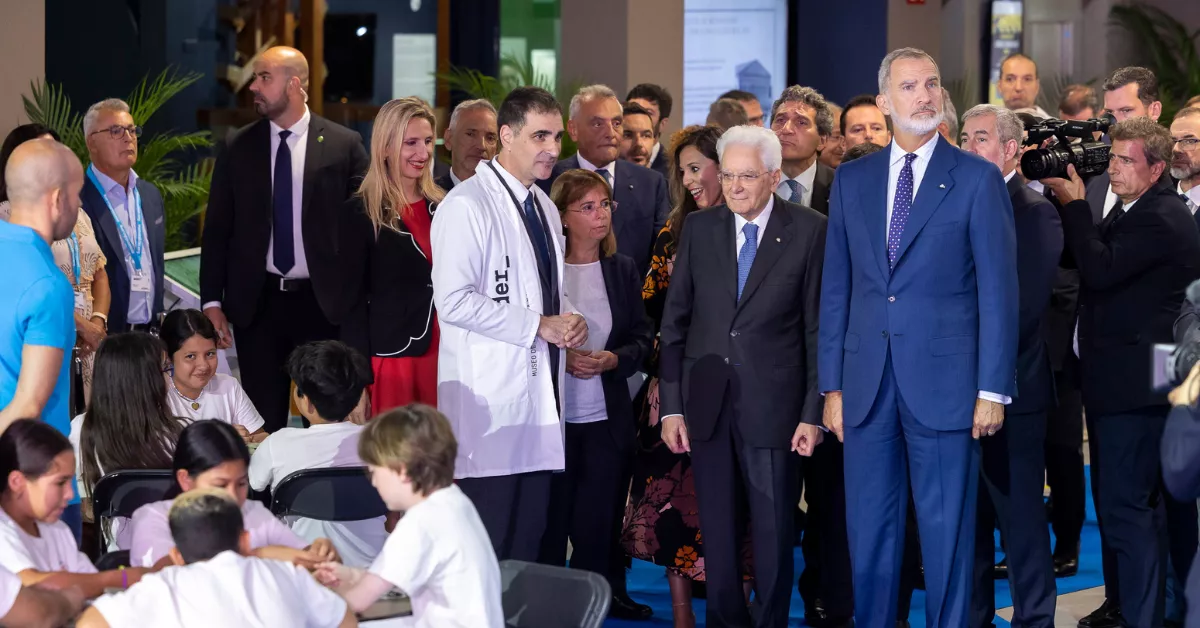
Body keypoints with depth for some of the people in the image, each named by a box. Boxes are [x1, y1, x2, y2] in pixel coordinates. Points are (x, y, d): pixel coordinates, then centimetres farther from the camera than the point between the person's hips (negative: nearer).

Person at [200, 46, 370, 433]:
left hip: (324, 303, -2)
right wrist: (212, 301, -1)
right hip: (257, 303, 2)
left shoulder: (343, 145, -2)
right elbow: (217, 230, 6)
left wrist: (360, 300, -5)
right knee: (262, 419, 7)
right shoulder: (239, 149, 4)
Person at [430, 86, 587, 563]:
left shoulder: (543, 206, 17)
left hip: (539, 398, 8)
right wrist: (538, 325, -16)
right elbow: (453, 300, -19)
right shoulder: (466, 206, -10)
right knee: (486, 554, -7)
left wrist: (569, 320, 5)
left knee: (527, 546, 9)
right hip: (490, 404, -8)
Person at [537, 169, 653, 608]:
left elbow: (642, 338, 10)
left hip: (607, 420, 3)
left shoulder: (623, 270, 9)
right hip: (550, 418, -3)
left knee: (597, 530, 6)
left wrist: (613, 359, -10)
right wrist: (562, 357, -16)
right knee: (549, 528, 2)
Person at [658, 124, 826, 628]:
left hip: (773, 404, -3)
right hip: (707, 402, 3)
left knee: (773, 531, 3)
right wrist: (671, 404, 2)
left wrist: (813, 412, -7)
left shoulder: (809, 231, -3)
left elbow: (819, 326, -3)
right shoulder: (699, 228, 6)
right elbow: (675, 321, 7)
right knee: (716, 529, 9)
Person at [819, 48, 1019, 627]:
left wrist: (993, 389, -8)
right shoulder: (852, 180, 9)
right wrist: (833, 385, 6)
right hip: (867, 383, 3)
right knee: (869, 530, 9)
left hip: (943, 381, -3)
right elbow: (835, 288, 10)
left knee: (947, 530, 3)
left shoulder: (977, 179, -1)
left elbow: (998, 290, -3)